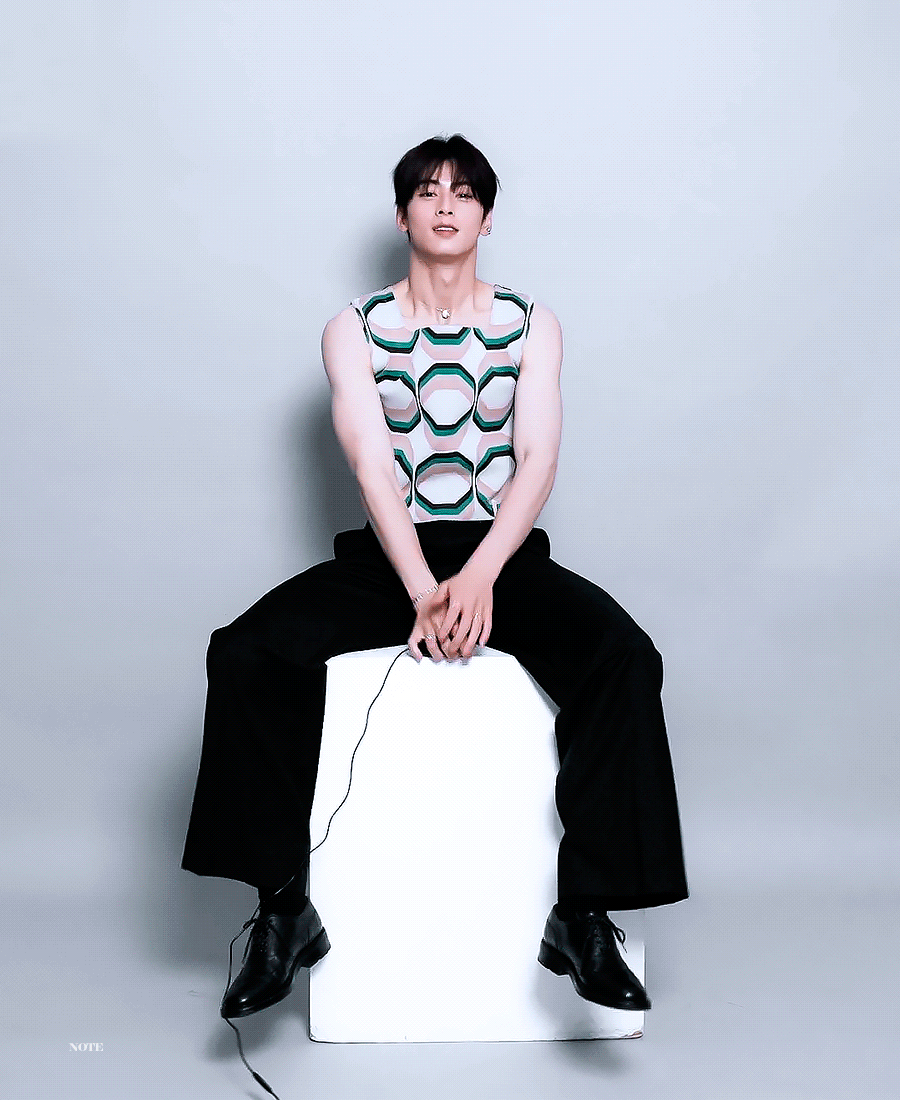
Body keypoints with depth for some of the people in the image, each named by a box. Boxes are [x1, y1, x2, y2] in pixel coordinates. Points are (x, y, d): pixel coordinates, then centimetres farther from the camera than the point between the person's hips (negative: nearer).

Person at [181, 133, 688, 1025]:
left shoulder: (531, 325, 9)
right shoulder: (355, 329, 7)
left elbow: (538, 462, -4)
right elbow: (373, 467, -6)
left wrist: (477, 578, -22)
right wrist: (425, 592, -21)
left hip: (503, 552, 0)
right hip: (387, 555, 0)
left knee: (625, 659, -29)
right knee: (243, 654, -25)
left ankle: (583, 914, -20)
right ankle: (285, 908, -14)